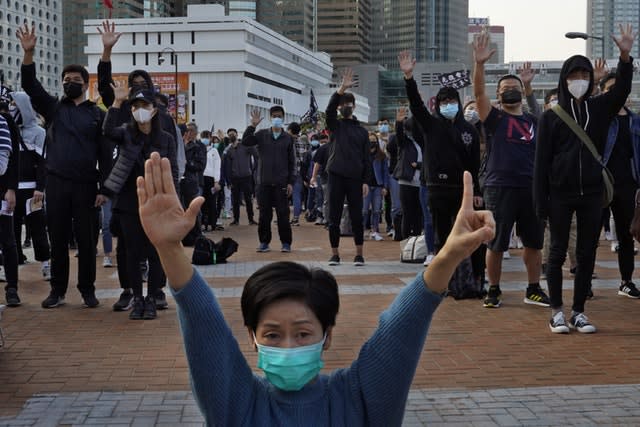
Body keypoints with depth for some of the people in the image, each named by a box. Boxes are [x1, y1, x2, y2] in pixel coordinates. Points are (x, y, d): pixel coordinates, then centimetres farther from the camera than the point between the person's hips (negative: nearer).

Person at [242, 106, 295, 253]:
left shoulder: (288, 138, 6)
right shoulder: (262, 134, 8)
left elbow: (292, 162, 6)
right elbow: (245, 142, -6)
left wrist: (291, 182, -1)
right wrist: (253, 125, -13)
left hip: (281, 183, -1)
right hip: (264, 182, 1)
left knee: (283, 214, -2)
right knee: (264, 214, 4)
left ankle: (286, 243, 6)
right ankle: (264, 242, 13)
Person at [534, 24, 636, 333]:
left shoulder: (599, 109, 7)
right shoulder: (551, 117, -1)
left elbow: (622, 89, -11)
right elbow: (541, 161, -3)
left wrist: (625, 56, -28)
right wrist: (541, 201, -8)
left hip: (592, 193, 3)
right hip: (560, 194, -2)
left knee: (587, 254, 6)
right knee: (558, 253, 4)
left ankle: (578, 312, 15)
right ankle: (557, 311, 12)